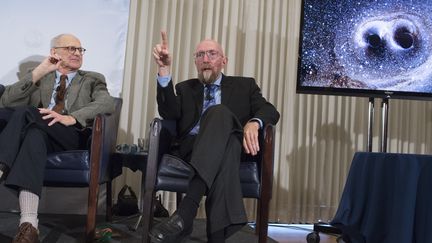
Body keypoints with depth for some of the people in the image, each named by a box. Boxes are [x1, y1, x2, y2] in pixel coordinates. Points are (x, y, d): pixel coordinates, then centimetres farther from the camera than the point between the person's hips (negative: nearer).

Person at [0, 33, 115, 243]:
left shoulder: (93, 79, 23)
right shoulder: (38, 77, 27)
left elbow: (107, 104, -2)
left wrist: (70, 118, -20)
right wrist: (39, 72, 1)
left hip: (71, 136, -2)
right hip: (39, 132, 2)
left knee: (25, 112, -28)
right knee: (34, 133, -36)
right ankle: (28, 222, -51)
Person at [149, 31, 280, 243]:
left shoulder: (244, 85, 23)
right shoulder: (185, 88, 24)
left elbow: (271, 111, 7)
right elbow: (169, 113, 3)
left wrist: (253, 122, -18)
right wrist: (164, 70, -11)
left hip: (233, 146, 0)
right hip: (192, 150, 0)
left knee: (219, 112, -34)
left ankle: (185, 211, -48)